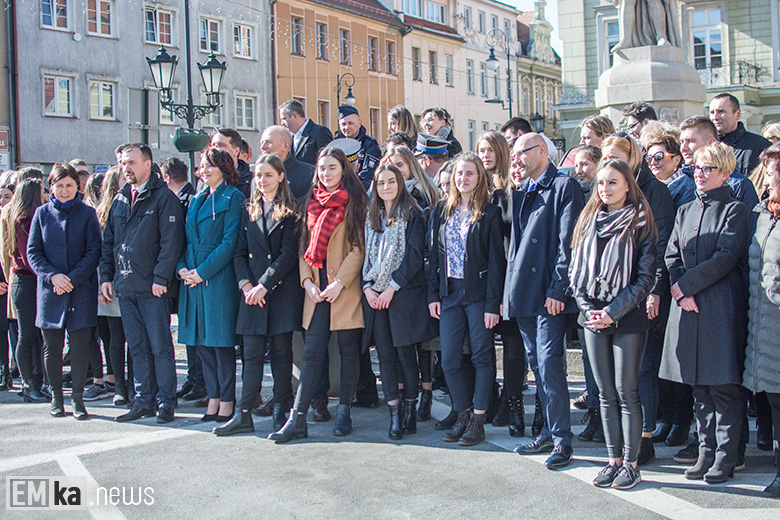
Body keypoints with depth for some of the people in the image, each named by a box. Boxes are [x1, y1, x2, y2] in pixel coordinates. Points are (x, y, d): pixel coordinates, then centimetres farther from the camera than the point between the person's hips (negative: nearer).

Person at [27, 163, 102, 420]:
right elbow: (33, 252, 5)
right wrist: (53, 276, -11)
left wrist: (72, 278, -12)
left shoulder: (87, 214, 3)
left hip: (82, 290, -1)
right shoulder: (42, 214, 7)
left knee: (80, 345, -2)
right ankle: (56, 395, 21)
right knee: (52, 347, 5)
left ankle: (77, 396, 8)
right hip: (50, 292, 1)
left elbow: (94, 251, -2)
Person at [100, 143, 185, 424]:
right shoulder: (120, 199, 16)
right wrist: (106, 276, 10)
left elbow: (172, 240, -12)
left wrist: (160, 278, -16)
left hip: (152, 288, -7)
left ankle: (165, 401, 7)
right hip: (125, 287, 7)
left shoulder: (164, 197, -5)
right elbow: (108, 241, 20)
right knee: (137, 348, 11)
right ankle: (144, 401, 19)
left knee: (160, 347, -1)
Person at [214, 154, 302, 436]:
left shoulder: (290, 212, -1)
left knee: (281, 351, 2)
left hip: (282, 290, -4)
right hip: (252, 292, 4)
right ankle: (244, 415, 5)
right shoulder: (249, 211, 15)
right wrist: (246, 284, -4)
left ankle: (281, 412, 11)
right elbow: (240, 253, 11)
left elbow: (288, 254, -8)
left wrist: (263, 285, -14)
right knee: (252, 353, 3)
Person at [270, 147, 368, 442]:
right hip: (317, 288, 4)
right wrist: (307, 281, 0)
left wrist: (339, 283, -14)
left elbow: (358, 248, -6)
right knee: (312, 351, 1)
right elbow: (304, 244, 13)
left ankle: (344, 413, 15)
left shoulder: (354, 201, 0)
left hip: (346, 288, -4)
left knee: (348, 349, 4)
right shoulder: (311, 201, 15)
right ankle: (297, 419, 0)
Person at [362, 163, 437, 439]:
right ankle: (394, 415, 5)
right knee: (385, 355, 2)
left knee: (405, 353, -3)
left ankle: (409, 410, 10)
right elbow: (364, 254, 15)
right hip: (375, 296, 5)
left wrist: (391, 287, -12)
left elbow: (415, 255, -8)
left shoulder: (412, 215, 0)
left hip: (403, 293, -5)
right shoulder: (371, 217, 17)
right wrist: (367, 287, 0)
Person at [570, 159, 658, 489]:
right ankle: (614, 460, 16)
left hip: (628, 318, -4)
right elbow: (575, 270, 11)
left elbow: (645, 276, -8)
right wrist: (587, 308, -3)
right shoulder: (588, 221, 11)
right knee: (606, 393, 8)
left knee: (626, 391, -2)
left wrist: (613, 311, -13)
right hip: (593, 318, 4)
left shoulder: (640, 224, -3)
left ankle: (631, 464, 7)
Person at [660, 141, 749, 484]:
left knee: (723, 385, -3)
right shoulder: (685, 211, 16)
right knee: (697, 385, 9)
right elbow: (672, 256, 10)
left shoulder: (735, 210, -2)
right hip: (687, 304, 6)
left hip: (720, 305, -5)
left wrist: (686, 285, -12)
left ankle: (726, 456, 6)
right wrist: (682, 295, -5)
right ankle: (706, 452, 18)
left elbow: (725, 257, -12)